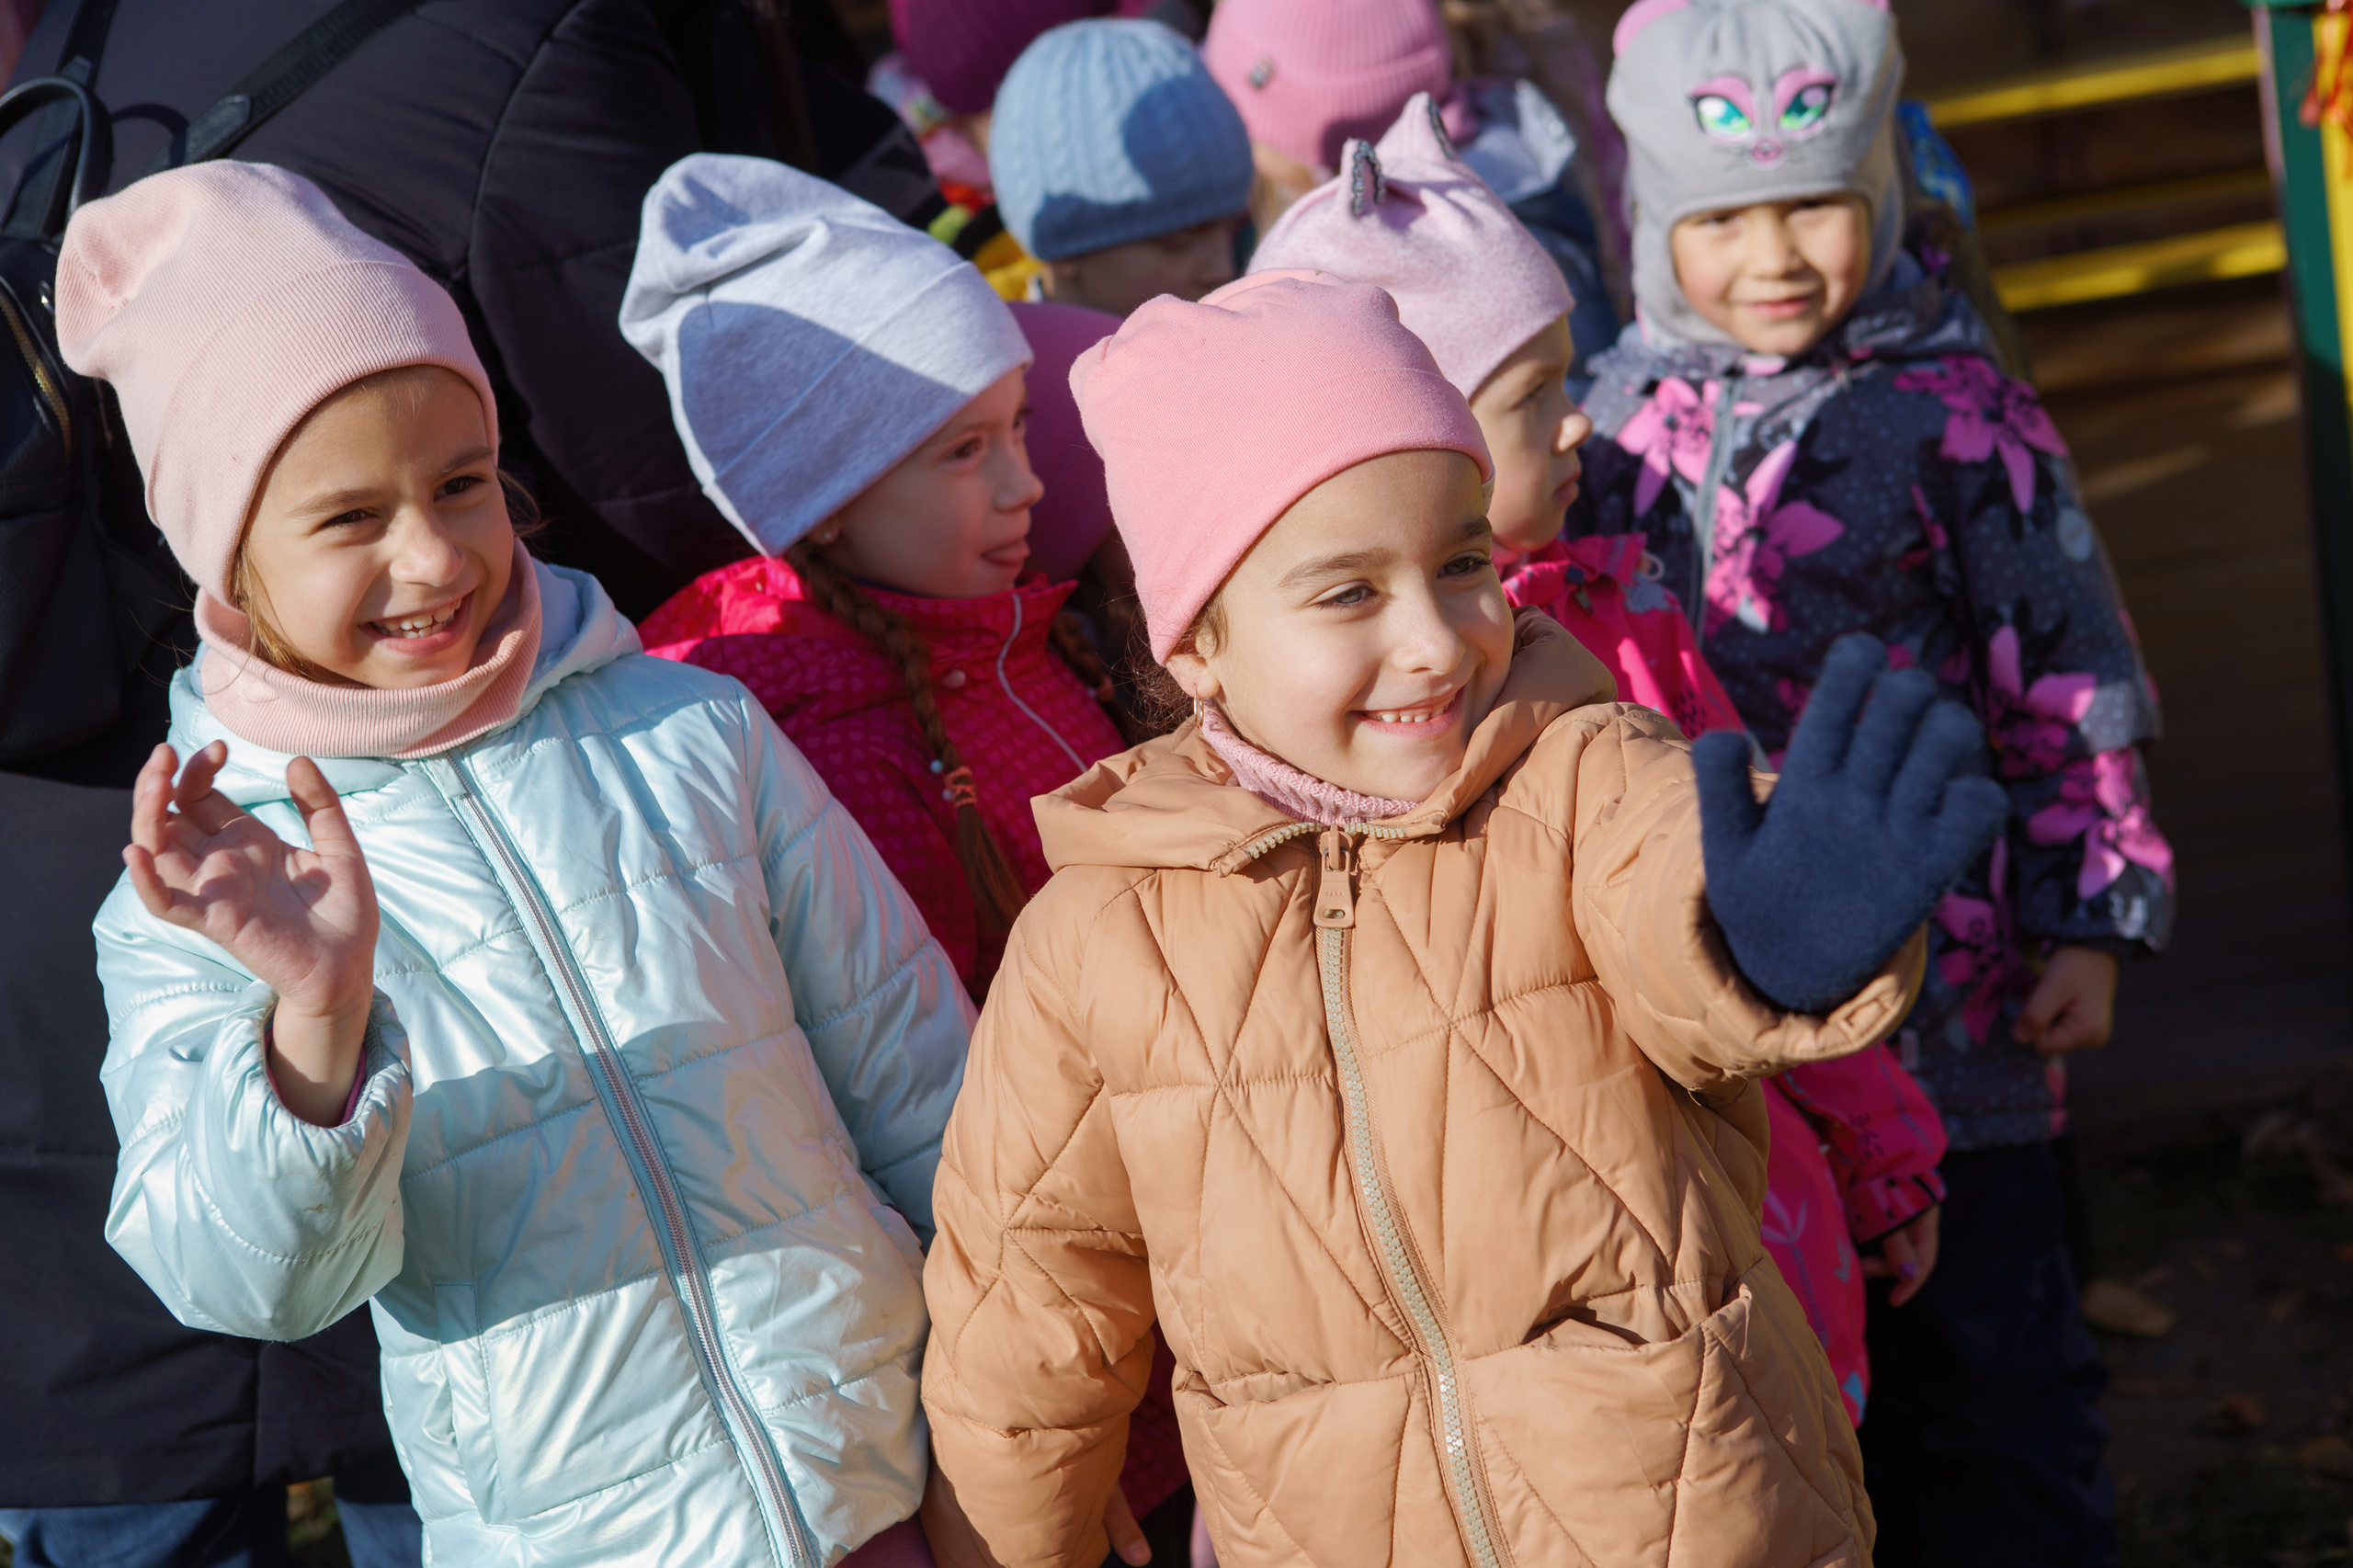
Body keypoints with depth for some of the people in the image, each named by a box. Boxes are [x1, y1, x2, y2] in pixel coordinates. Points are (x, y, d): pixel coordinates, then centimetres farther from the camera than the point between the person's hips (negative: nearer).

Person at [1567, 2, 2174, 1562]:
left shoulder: (1955, 419, -9)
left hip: (1934, 978, -4)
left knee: (1977, 1346, 6)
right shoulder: (1626, 420, 3)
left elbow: (2072, 689, -6)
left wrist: (2092, 922, -8)